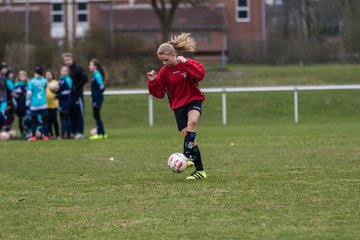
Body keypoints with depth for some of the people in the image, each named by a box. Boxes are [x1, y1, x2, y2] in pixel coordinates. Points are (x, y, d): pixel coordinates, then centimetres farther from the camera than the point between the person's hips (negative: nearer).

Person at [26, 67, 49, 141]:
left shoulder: (32, 81, -7)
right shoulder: (45, 81, 3)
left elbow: (29, 92, -10)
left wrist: (28, 101, -1)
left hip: (34, 104, -2)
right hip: (43, 104, 2)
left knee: (34, 121, 3)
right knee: (45, 120, 4)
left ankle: (33, 136, 1)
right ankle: (46, 135, 1)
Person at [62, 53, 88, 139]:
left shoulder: (77, 69, -8)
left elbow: (85, 78, -16)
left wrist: (77, 87, -14)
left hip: (77, 95, -7)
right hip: (69, 96, 7)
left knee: (79, 114, -5)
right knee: (72, 114, 8)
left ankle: (80, 132, -6)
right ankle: (73, 132, 13)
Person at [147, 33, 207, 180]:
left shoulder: (187, 63, -8)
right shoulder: (164, 71, -1)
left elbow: (200, 74, -26)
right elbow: (159, 93, 3)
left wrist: (186, 63, -26)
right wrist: (153, 82, -13)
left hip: (194, 100, -3)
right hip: (178, 105, 3)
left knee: (192, 122, -35)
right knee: (188, 135, -5)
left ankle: (188, 155, -34)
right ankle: (199, 170, 1)